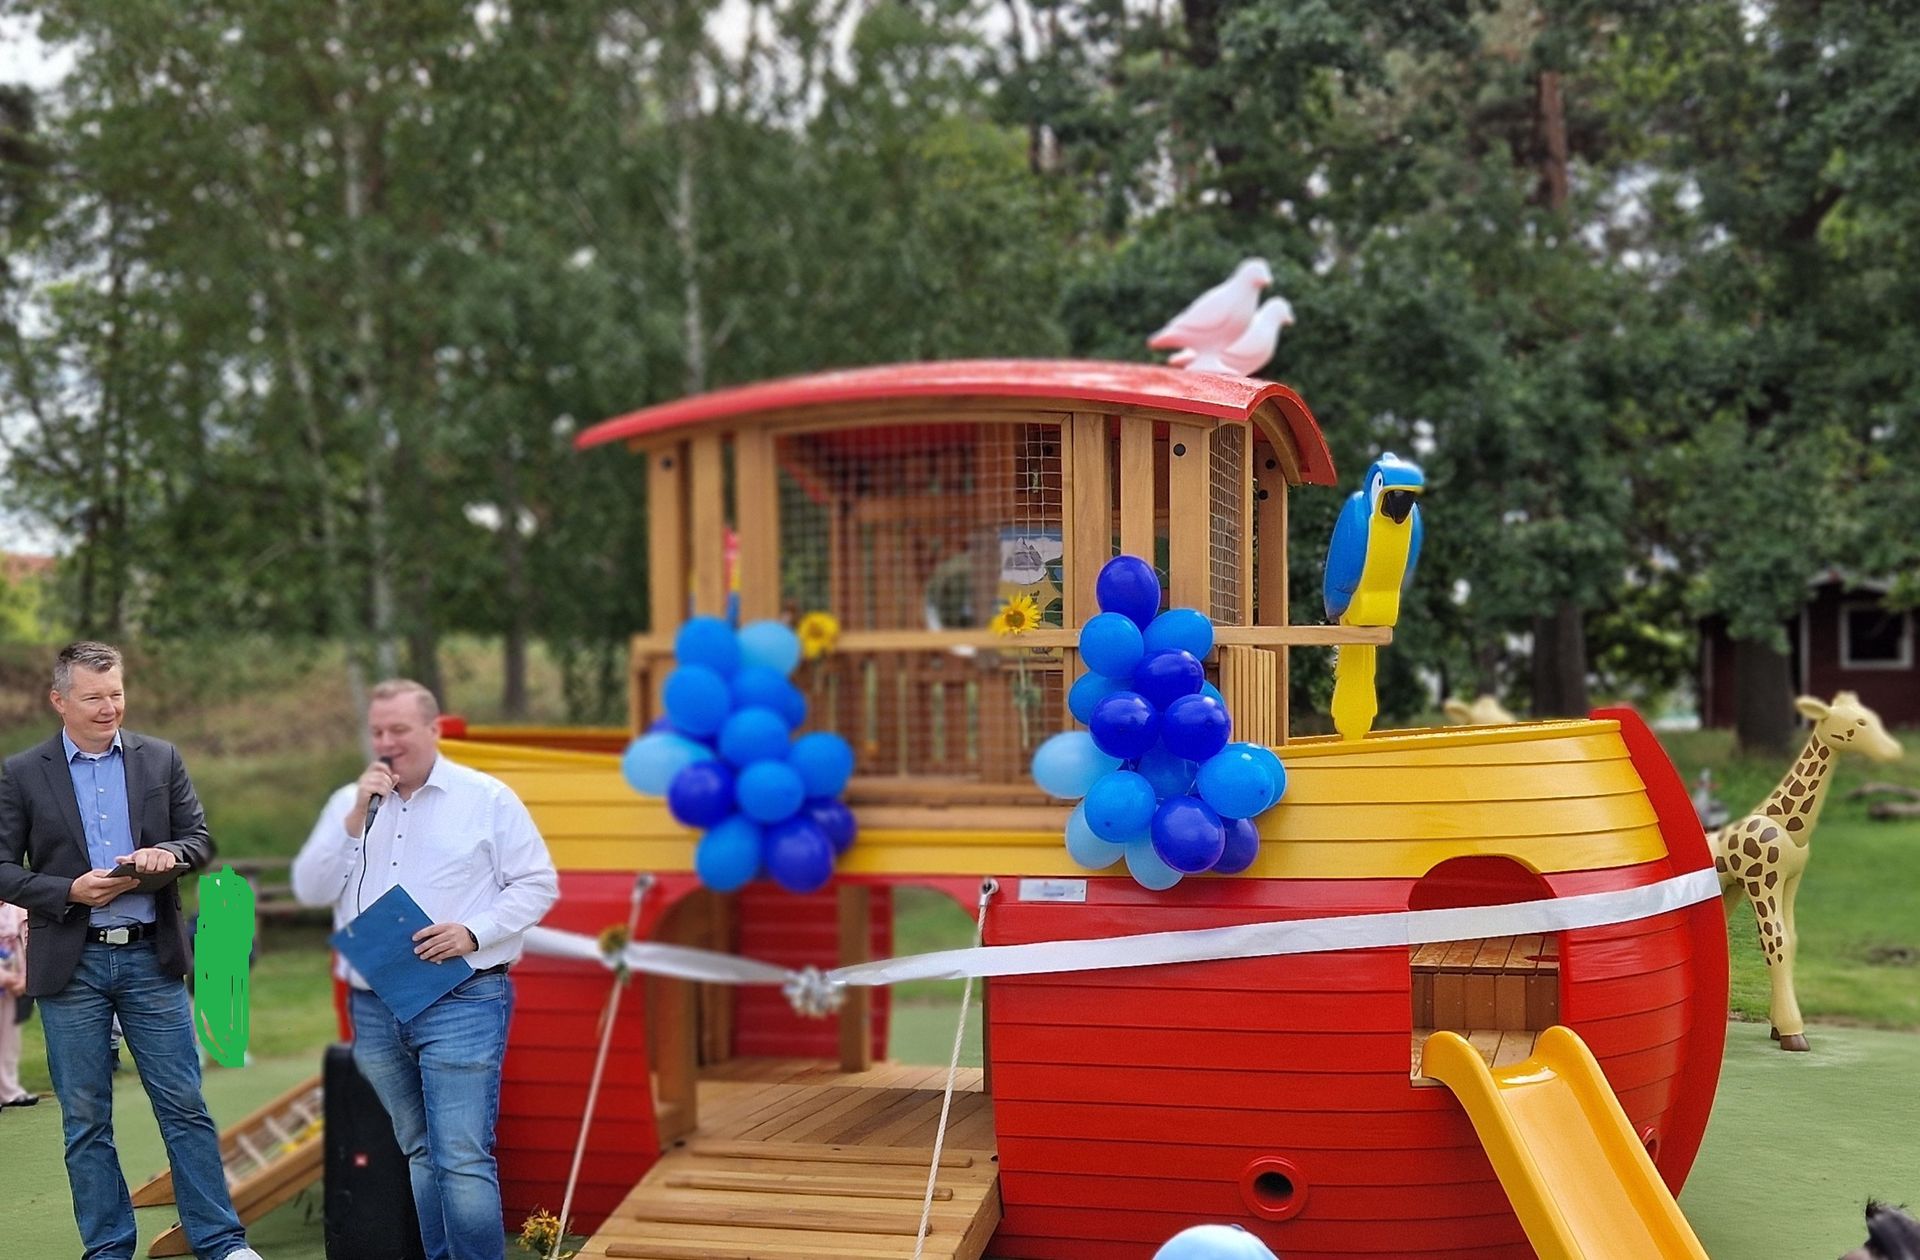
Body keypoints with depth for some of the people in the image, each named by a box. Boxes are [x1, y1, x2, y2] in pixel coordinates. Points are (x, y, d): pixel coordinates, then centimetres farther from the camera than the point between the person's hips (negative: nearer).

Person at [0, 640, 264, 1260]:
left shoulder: (161, 760, 6)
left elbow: (201, 842, 8)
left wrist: (167, 853, -14)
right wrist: (71, 891, -14)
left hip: (151, 957, 1)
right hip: (70, 964, -1)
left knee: (185, 1106, 2)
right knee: (85, 1119, 7)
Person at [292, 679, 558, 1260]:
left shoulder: (487, 798, 0)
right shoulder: (347, 803, 12)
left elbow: (537, 884, -1)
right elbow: (311, 889, 4)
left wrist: (473, 932, -15)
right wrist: (356, 819, -7)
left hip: (462, 1001, -4)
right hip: (373, 1009, 5)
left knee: (463, 1162, -10)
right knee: (420, 1154, 12)